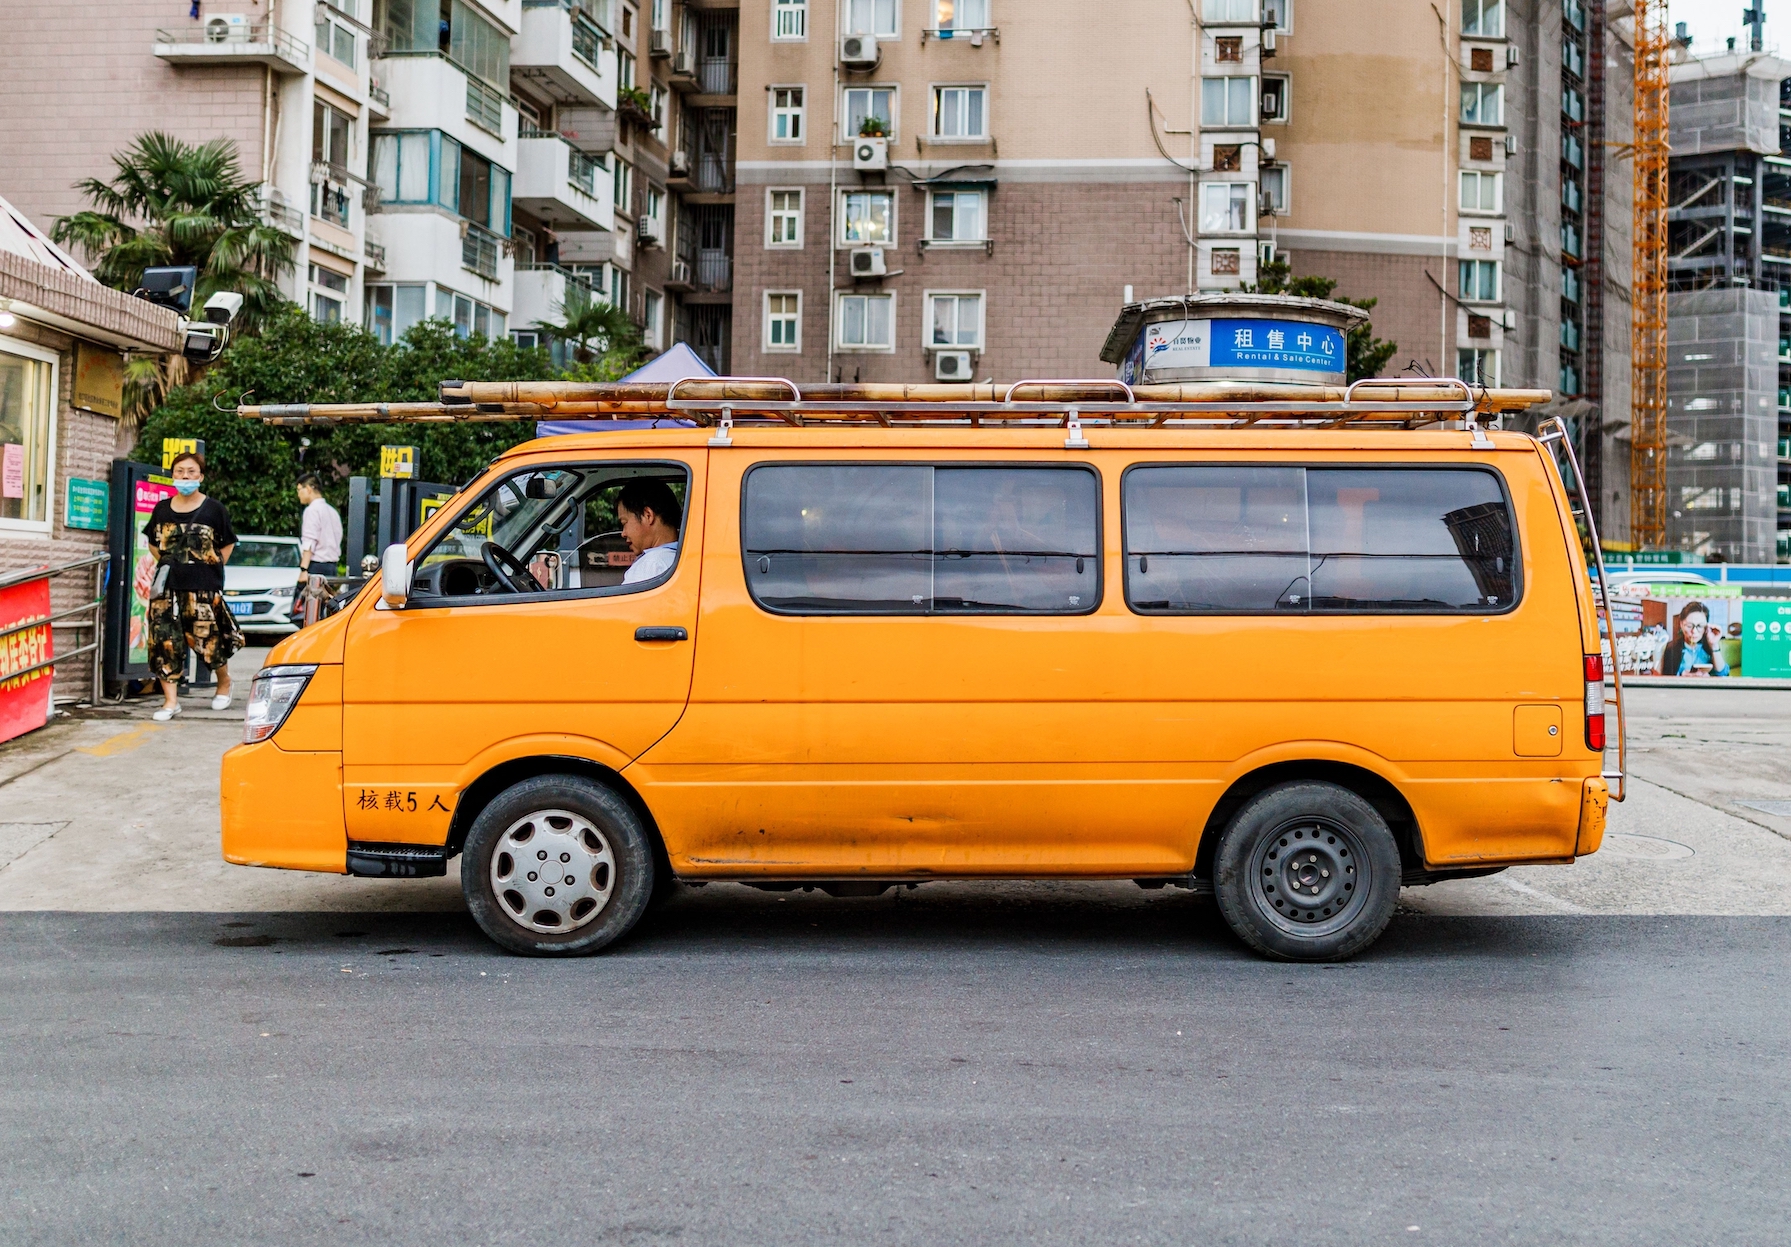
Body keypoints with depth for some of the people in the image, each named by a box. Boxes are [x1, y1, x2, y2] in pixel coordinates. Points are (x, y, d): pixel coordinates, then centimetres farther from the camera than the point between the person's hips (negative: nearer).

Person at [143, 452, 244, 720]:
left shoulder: (213, 509, -2)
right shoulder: (162, 509, 7)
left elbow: (228, 544, 7)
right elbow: (153, 542, 21)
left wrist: (213, 567, 1)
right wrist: (168, 563, 9)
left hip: (203, 587, -3)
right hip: (167, 586, 3)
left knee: (209, 639, 0)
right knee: (165, 640, -3)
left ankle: (224, 683, 29)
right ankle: (170, 700, 2)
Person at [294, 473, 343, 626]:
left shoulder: (312, 510, -7)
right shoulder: (332, 511, 21)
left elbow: (309, 543, -16)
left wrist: (304, 569, -21)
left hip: (316, 564, -9)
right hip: (332, 565, 9)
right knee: (320, 616, 8)